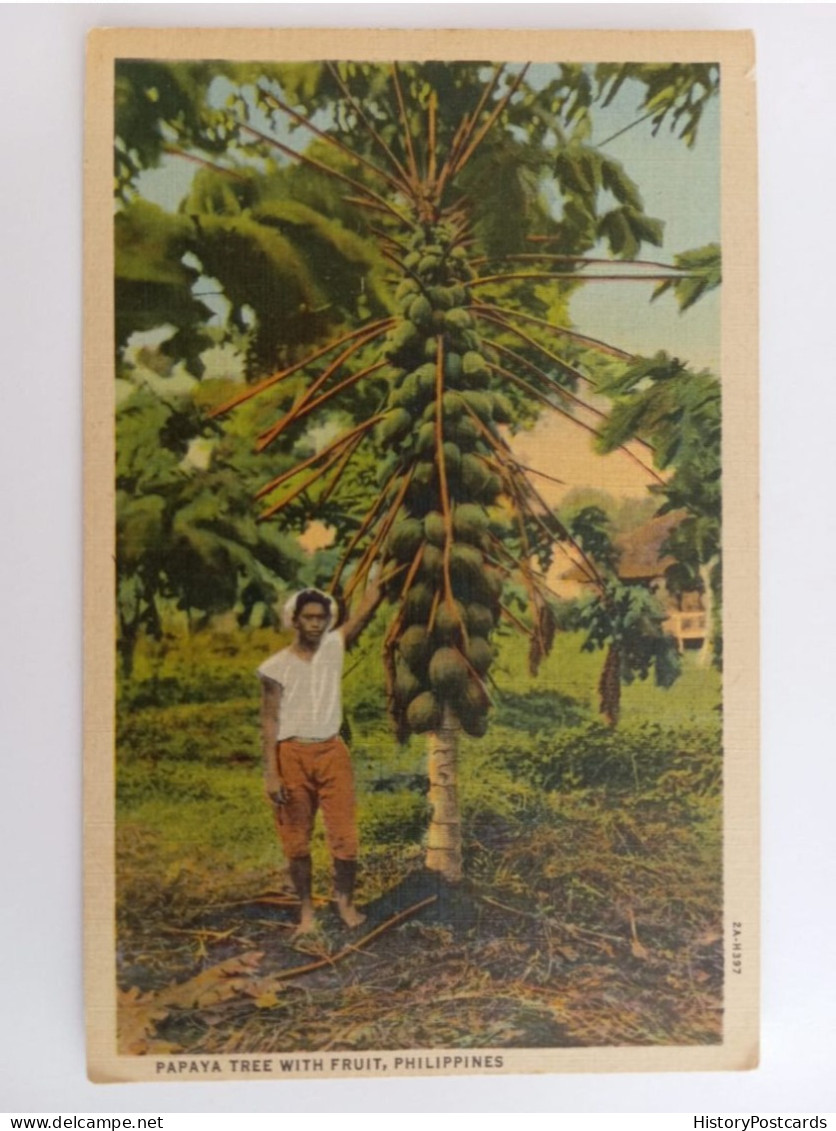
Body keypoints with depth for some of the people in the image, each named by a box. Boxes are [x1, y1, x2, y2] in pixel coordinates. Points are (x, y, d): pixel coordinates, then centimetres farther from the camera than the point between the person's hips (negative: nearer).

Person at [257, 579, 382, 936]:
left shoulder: (334, 646, 3)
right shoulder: (277, 666, -6)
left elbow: (367, 607, 0)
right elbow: (269, 721, -6)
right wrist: (271, 773, -11)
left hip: (332, 751, 2)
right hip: (292, 754, -2)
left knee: (344, 835, 0)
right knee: (296, 840, 6)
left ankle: (346, 903, 18)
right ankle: (307, 910, 20)